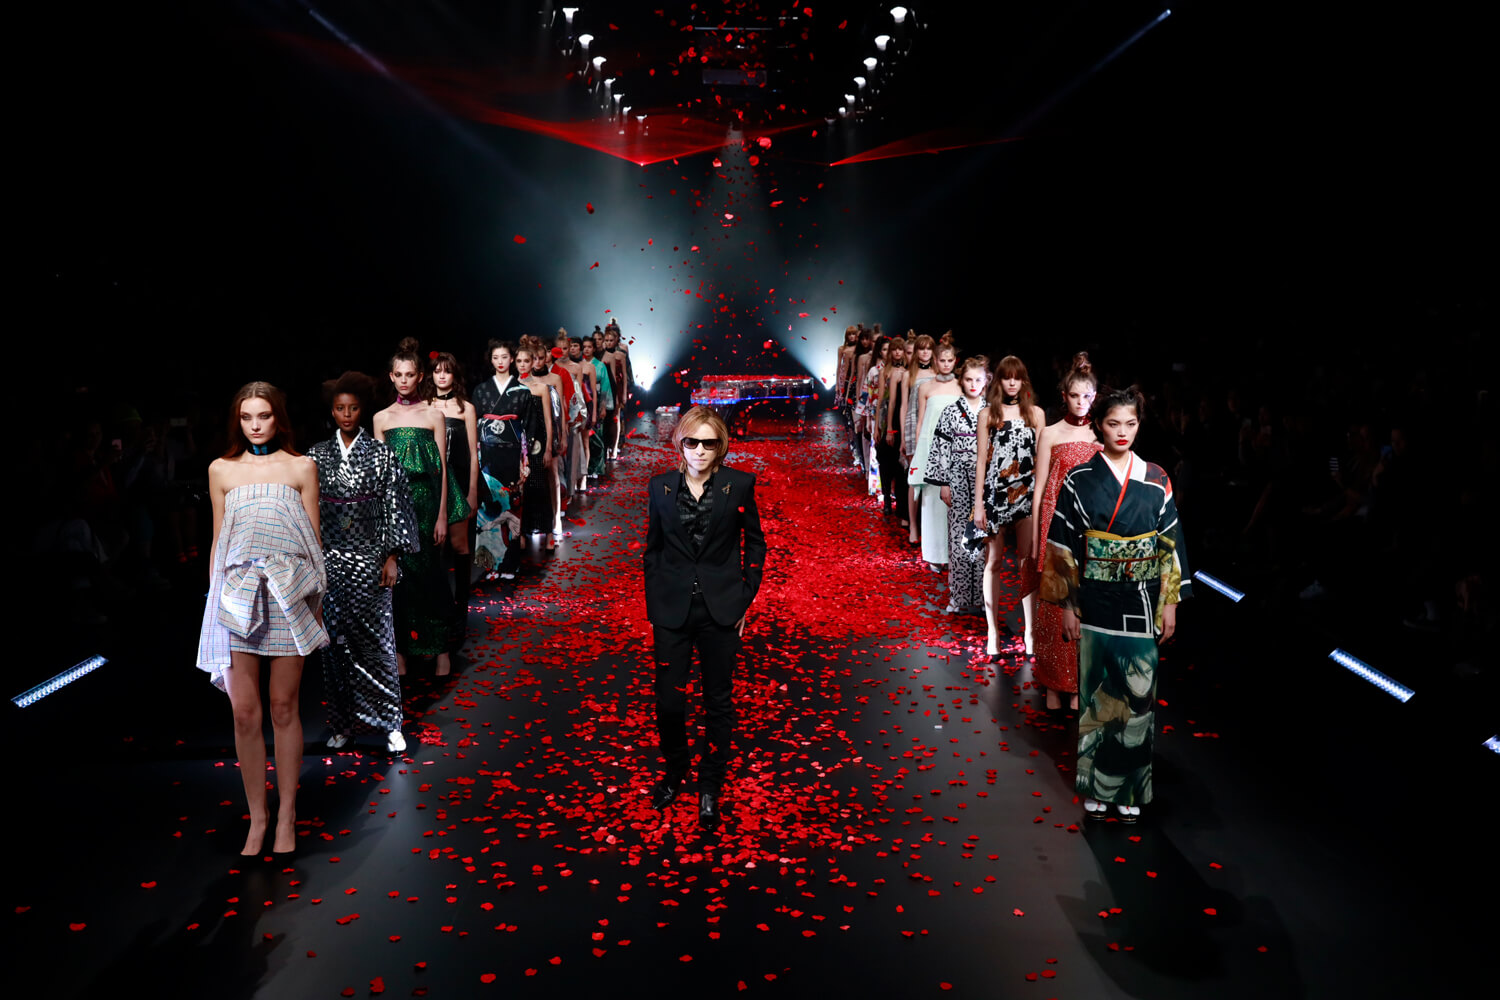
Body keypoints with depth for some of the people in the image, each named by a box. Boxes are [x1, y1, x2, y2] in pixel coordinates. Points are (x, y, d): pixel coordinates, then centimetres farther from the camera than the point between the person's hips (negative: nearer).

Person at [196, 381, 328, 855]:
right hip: (238, 594, 1)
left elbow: (313, 537, 7)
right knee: (244, 711, 0)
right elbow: (218, 541, 13)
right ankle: (257, 817, 14)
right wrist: (215, 598, 9)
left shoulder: (301, 467, 5)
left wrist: (316, 600, 4)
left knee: (284, 708, 5)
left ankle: (286, 817, 16)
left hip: (289, 593, -1)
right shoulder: (221, 470, 9)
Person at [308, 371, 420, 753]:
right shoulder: (317, 455, 6)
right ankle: (343, 721, 17)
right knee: (336, 639, 5)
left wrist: (391, 557, -6)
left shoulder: (380, 454, 0)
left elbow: (395, 507, -1)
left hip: (369, 558, -2)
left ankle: (389, 722, 9)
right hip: (330, 558, 2)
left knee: (375, 638, -1)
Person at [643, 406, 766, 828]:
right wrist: (653, 607, 4)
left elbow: (755, 543, 4)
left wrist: (746, 598, -2)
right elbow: (652, 550, 8)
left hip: (721, 609, -1)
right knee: (669, 701, 3)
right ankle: (675, 769, 30)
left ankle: (711, 786, 25)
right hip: (672, 609, 1)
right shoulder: (660, 487, 1)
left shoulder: (739, 484, -4)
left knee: (718, 701, 9)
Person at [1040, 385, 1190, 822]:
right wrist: (1066, 606, -4)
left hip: (1142, 607, 1)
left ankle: (1130, 790, 16)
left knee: (1139, 697, 4)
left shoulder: (1156, 480, 4)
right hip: (1095, 606, -1)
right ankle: (1095, 789, 18)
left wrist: (1171, 603, 3)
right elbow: (1062, 549, -1)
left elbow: (1171, 545, 6)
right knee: (1096, 698, 6)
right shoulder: (1079, 481, -2)